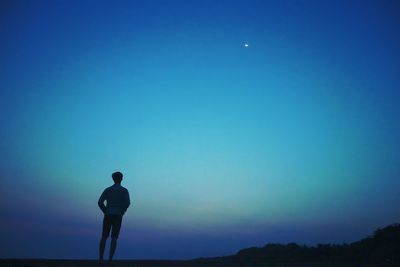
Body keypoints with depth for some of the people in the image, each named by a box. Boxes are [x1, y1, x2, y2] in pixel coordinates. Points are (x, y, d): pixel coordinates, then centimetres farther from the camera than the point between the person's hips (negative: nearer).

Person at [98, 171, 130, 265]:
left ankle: (100, 258, 4)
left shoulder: (107, 189, 8)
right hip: (117, 217, -1)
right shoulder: (125, 190, 3)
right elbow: (127, 203, -14)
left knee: (104, 237, 12)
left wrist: (106, 212, 7)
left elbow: (100, 202, -3)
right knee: (114, 238, 2)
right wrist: (122, 213, 0)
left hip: (108, 216, 2)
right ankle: (110, 259, -7)